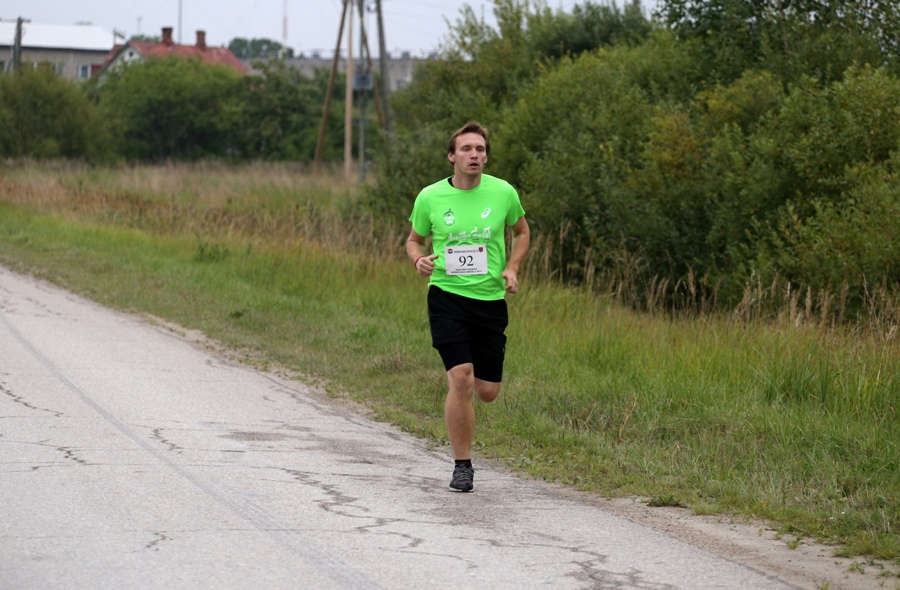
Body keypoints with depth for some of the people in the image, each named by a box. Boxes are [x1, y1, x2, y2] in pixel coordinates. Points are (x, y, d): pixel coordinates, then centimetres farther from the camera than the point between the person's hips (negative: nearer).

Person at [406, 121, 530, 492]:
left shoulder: (503, 193, -1)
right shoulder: (430, 197, -2)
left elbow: (521, 231, 17)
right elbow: (414, 239, 13)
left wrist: (512, 268, 1)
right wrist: (419, 259, -9)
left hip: (491, 299, 2)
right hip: (446, 295, -2)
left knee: (488, 391, 2)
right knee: (461, 378, -17)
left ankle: (459, 397, 41)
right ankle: (462, 465, -2)